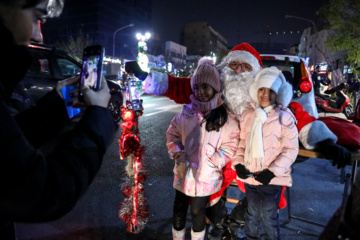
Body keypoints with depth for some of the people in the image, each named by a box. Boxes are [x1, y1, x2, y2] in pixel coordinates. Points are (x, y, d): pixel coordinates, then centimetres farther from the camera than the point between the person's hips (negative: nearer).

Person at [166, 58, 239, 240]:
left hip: (206, 176, -2)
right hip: (184, 173, 2)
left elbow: (230, 146, -6)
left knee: (197, 212, 14)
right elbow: (172, 134, 5)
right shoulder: (187, 112, -2)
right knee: (179, 210, 17)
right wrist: (178, 155, -8)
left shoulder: (226, 117, -8)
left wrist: (212, 162, -15)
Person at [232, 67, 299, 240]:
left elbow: (290, 149, -10)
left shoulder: (284, 117, -11)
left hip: (272, 179, -4)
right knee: (252, 214, 22)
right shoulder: (247, 115, 3)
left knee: (269, 217, 11)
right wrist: (238, 164, -3)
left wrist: (272, 172, -17)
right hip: (249, 176, 4)